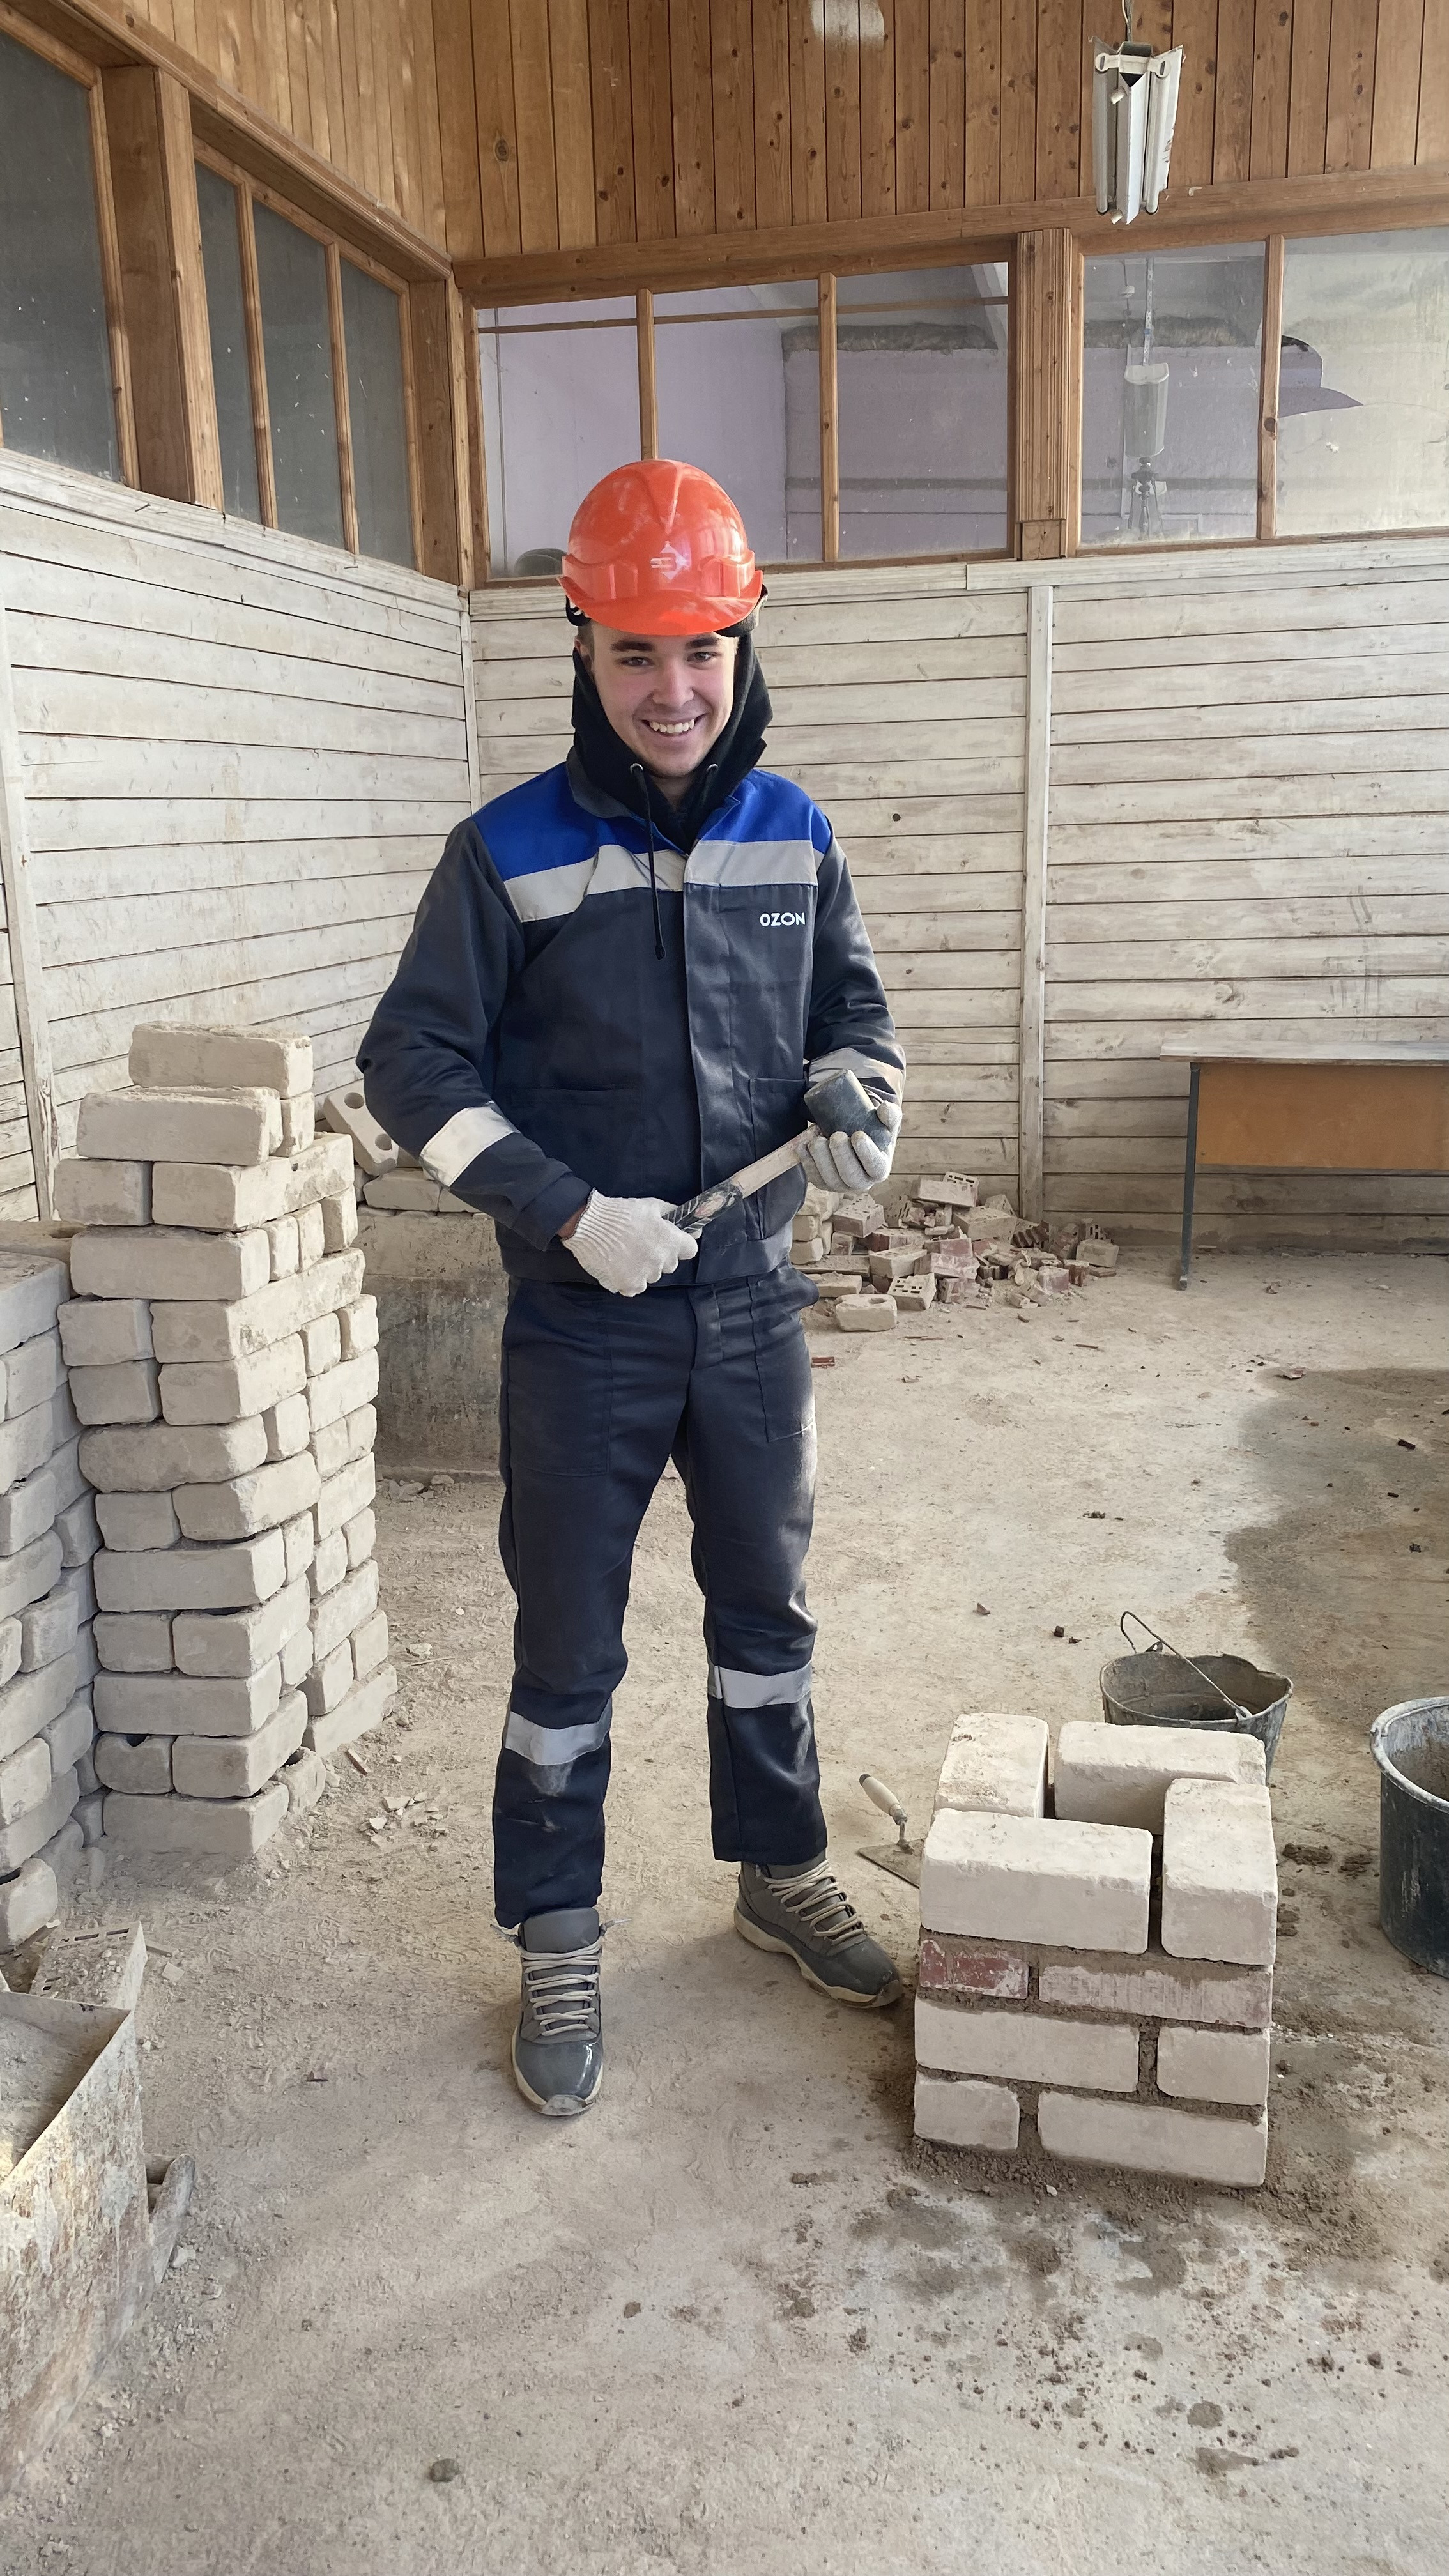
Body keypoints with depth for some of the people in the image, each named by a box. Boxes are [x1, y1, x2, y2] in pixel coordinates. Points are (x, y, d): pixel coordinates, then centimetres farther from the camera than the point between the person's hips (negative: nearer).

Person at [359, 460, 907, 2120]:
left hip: (753, 1311, 4)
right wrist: (570, 1210, -18)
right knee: (568, 1652, 8)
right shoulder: (508, 854, -10)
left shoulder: (793, 835, 2)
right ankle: (557, 1943, 28)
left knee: (766, 1613, 19)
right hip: (582, 1330, -3)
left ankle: (781, 1874, 41)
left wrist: (862, 1101, -9)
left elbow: (850, 1007, 14)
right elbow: (413, 1064, -9)